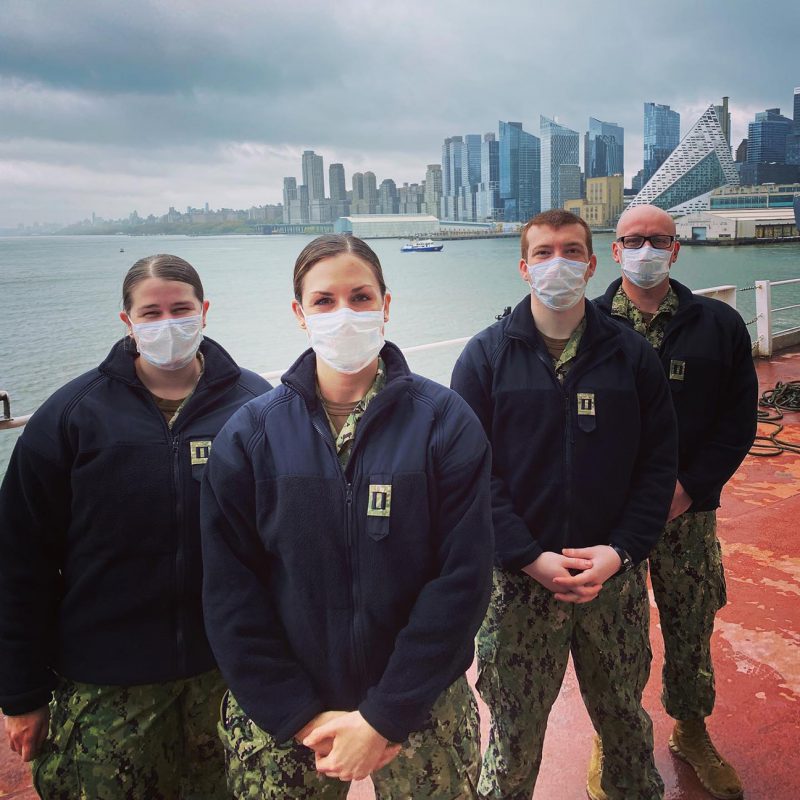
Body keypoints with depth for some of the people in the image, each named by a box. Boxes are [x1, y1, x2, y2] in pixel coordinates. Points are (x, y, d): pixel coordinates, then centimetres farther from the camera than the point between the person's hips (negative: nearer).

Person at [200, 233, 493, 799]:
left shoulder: (445, 422, -8)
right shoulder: (250, 434, -4)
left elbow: (462, 579, -12)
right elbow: (231, 596, -5)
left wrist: (385, 716, -14)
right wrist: (303, 717, -11)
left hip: (422, 710, 0)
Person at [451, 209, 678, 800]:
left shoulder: (632, 355, 3)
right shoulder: (486, 356, -2)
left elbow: (659, 462, 2)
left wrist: (621, 551, -10)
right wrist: (530, 559, -15)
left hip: (617, 577, 2)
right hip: (520, 580, -1)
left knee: (624, 713, 18)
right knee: (515, 729, 10)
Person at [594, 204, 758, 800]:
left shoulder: (719, 325, 3)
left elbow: (739, 418, 2)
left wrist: (691, 487, -9)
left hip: (688, 511, 2)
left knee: (691, 628, 14)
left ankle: (691, 730, 38)